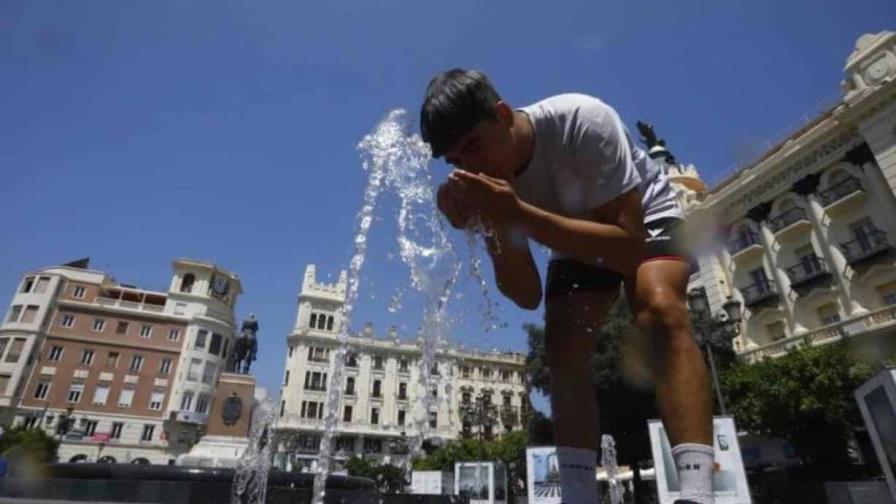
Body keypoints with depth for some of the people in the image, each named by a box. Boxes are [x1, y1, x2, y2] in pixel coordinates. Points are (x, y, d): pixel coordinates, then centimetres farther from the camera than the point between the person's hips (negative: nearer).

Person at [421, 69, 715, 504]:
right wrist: (496, 225, -37)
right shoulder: (486, 179, -21)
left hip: (643, 220, -3)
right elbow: (527, 296, -20)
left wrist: (519, 213, -47)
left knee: (660, 309, -32)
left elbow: (629, 249, -40)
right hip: (577, 236, 4)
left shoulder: (584, 121, -34)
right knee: (562, 345, -17)